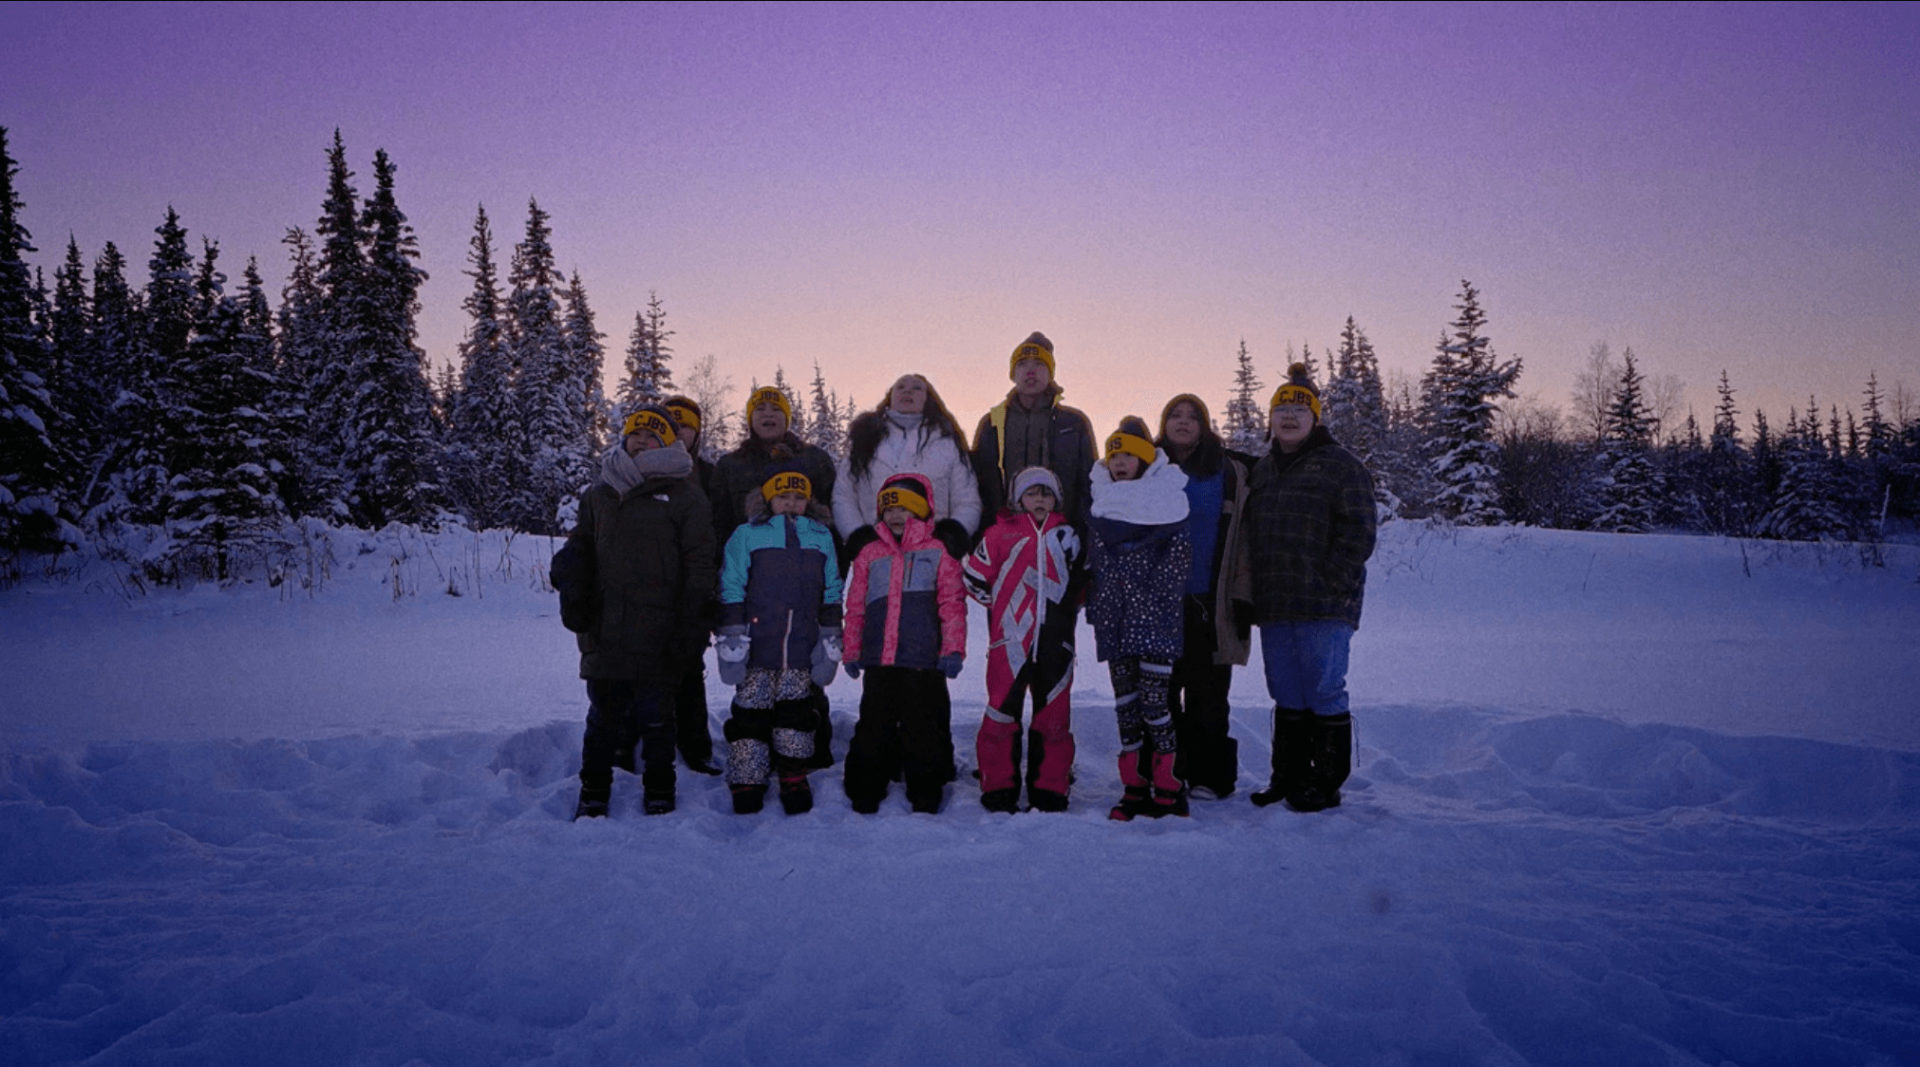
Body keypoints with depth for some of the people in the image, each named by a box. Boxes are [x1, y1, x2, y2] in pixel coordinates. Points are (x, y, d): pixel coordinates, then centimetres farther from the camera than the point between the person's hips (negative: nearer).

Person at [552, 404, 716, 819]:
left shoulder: (684, 496, 4)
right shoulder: (600, 494, 17)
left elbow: (700, 563, 0)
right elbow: (578, 550, 25)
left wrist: (690, 620, -8)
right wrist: (573, 591, 7)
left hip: (659, 636, -3)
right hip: (605, 633, 3)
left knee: (656, 718, 2)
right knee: (604, 715, 7)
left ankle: (659, 794, 17)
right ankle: (593, 795, 19)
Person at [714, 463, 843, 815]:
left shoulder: (821, 537, 12)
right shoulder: (747, 535, 3)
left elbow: (831, 592, 15)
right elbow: (731, 589, 1)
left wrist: (830, 635, 10)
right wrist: (732, 634, -5)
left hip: (802, 648, 2)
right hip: (757, 646, -2)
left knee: (796, 711, 7)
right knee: (751, 711, 1)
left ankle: (794, 780, 17)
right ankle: (747, 783, 10)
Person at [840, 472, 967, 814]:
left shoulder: (937, 553, 5)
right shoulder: (870, 554, 13)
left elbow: (953, 604, 2)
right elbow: (855, 607, 15)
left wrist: (953, 649, -5)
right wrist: (852, 651, 12)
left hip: (924, 662, -2)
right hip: (878, 662, 3)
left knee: (924, 731, 3)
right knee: (873, 728, 8)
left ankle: (925, 799, 16)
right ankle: (864, 797, 20)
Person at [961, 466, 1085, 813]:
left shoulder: (1068, 535, 12)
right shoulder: (1001, 533, 1)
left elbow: (1083, 581, 24)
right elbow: (973, 577, 6)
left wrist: (1067, 610, 14)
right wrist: (1003, 606, 8)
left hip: (1055, 645, 3)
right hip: (1009, 642, -3)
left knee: (1054, 717, 6)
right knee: (1002, 714, 0)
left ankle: (1049, 789, 17)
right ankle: (999, 790, 11)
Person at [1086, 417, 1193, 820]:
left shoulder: (1168, 499, 1)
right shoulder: (1103, 502, 15)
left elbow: (1179, 560, -2)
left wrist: (1156, 596, -9)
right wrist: (1096, 604, 13)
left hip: (1153, 619, -5)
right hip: (1115, 620, 5)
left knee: (1153, 697, -11)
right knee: (1125, 699, 6)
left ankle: (1168, 788, -1)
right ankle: (1134, 788, 12)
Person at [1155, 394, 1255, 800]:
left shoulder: (1231, 472, 7)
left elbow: (1243, 539, 5)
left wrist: (1242, 598, -1)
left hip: (1210, 603, -1)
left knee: (1207, 694, 1)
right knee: (1162, 689, 3)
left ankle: (1208, 777, 10)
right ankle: (1165, 773, 13)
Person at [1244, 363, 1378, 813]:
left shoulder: (1341, 466, -2)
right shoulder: (1262, 469, 18)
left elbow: (1358, 534, -8)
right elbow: (1250, 534, 22)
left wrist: (1329, 588, -15)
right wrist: (1256, 595, 12)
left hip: (1324, 607, -6)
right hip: (1274, 607, 6)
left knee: (1324, 693, -2)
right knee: (1286, 695, 12)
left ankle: (1327, 783, 8)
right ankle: (1288, 777, 22)